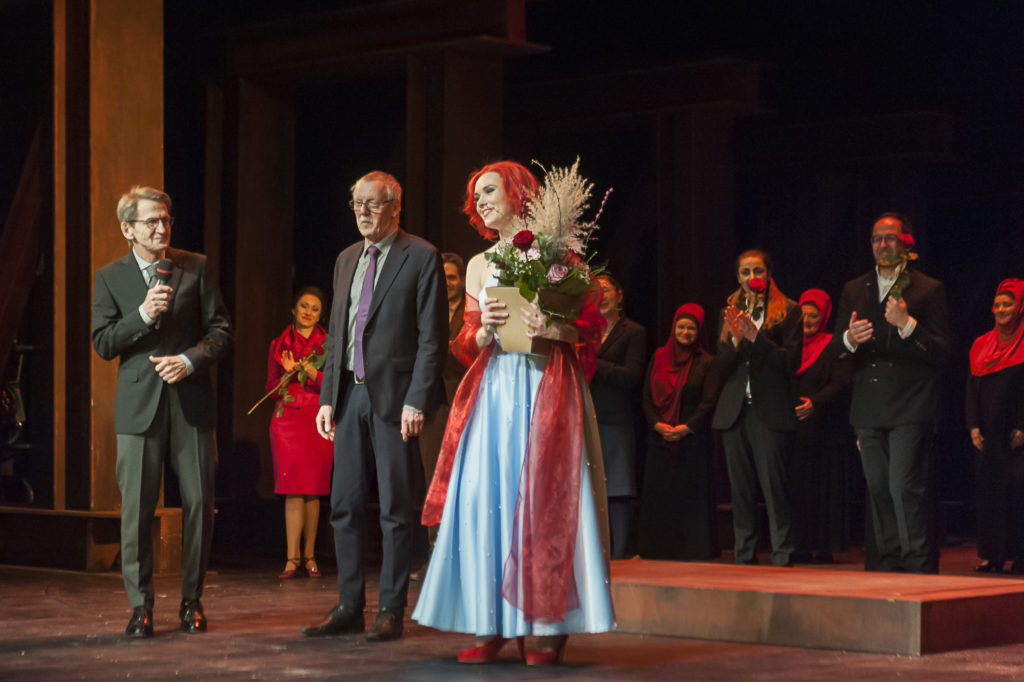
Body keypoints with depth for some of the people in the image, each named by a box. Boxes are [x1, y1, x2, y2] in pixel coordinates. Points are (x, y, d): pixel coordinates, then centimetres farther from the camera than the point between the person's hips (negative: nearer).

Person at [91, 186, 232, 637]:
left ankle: (192, 600, 13)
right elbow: (103, 344, 2)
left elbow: (220, 330, 5)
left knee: (198, 503, 1)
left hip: (192, 401, 1)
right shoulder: (110, 278, 6)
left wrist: (189, 360, -11)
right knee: (137, 507, -3)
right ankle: (141, 605, 6)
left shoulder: (196, 268, 7)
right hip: (139, 404, -1)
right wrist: (143, 315, -13)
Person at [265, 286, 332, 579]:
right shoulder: (279, 345, 13)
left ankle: (309, 556, 6)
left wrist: (313, 374, -14)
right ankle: (292, 558, -10)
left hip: (318, 419, 0)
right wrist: (288, 372, -7)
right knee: (293, 488, -8)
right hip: (287, 418, 0)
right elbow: (271, 386, 12)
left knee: (312, 489, -2)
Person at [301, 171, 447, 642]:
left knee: (395, 509, -1)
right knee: (344, 504, 7)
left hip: (394, 395, -6)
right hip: (350, 392, 6)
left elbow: (431, 337, -9)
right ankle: (349, 607, 15)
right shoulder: (347, 259, 16)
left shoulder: (421, 257, -5)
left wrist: (416, 401, -16)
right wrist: (327, 397, 11)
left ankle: (391, 611, 6)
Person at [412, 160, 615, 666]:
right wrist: (487, 328, -7)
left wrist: (552, 329, -19)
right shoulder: (479, 265, 17)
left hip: (546, 388, -4)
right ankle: (490, 624, -1)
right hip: (494, 390, 4)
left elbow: (591, 325, -1)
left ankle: (549, 626, -4)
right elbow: (467, 344, 14)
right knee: (484, 497, -4)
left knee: (544, 495, -8)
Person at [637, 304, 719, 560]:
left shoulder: (705, 363, 1)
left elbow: (709, 402, -6)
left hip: (692, 439, -3)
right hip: (659, 439, 3)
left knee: (691, 496, -4)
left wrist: (686, 428, -17)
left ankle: (691, 552, 0)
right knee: (657, 495, 3)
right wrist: (657, 424, -9)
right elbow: (647, 396, 7)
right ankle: (658, 551, 9)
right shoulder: (659, 358, 10)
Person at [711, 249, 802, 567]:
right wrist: (735, 341, -8)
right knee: (740, 489, 5)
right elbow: (720, 368, 11)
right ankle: (744, 557, 10)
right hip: (734, 411, 5)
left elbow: (791, 361, -6)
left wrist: (756, 337, -15)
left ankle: (783, 558, -8)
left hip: (770, 411, -5)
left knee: (774, 486, -10)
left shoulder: (787, 311, 2)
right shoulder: (730, 311, 16)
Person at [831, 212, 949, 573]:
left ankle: (919, 566, -9)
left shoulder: (929, 290, 1)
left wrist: (907, 325, -20)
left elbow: (941, 352, -6)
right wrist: (849, 339, -11)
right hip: (868, 408, 5)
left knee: (904, 486, -14)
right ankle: (886, 563, 18)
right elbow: (835, 349, 12)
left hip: (909, 407, -5)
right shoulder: (854, 290, 15)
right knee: (878, 489, 9)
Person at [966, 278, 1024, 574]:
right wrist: (974, 425, 4)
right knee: (990, 488, 3)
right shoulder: (982, 344, 14)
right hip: (989, 433, 5)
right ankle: (992, 555, 6)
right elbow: (972, 387, 13)